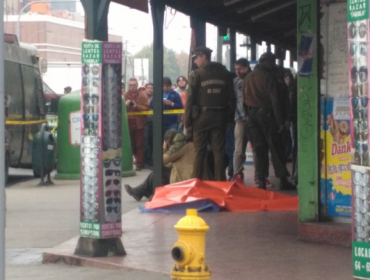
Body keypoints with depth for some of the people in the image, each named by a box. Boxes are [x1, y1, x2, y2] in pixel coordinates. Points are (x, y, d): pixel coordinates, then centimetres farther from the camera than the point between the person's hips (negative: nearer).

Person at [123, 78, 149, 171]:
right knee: (130, 144, 7)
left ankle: (139, 164, 3)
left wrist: (137, 106, -20)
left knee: (139, 145, 0)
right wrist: (125, 105, -15)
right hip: (128, 123, 2)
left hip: (139, 124, -2)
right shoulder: (125, 96, 10)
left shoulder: (142, 95, 2)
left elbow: (146, 108, -7)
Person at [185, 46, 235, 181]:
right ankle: (220, 182, 6)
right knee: (219, 152, 6)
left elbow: (190, 99, -9)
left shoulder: (196, 75, -7)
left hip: (201, 116, -3)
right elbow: (231, 98, 6)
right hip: (220, 117, 3)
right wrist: (230, 118, 10)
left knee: (199, 152, 2)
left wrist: (187, 123, -5)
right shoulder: (224, 74, 6)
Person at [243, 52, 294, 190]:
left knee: (259, 148, 5)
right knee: (275, 147, -1)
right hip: (266, 113, -5)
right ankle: (283, 180, -2)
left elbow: (244, 99, 13)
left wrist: (248, 114, 15)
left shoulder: (248, 78, 13)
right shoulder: (268, 76, -7)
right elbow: (274, 99, -12)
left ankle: (261, 180, 0)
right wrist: (280, 121, -12)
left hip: (251, 115, 5)